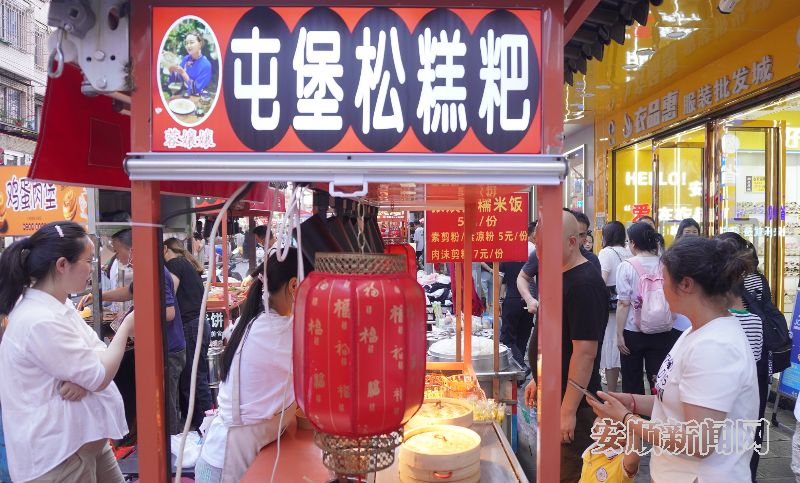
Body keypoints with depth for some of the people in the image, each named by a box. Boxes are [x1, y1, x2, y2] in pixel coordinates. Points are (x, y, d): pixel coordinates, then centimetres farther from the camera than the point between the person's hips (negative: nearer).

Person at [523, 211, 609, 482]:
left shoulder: (584, 285, -22)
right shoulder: (560, 276, 8)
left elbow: (585, 352, -24)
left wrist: (568, 410, -22)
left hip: (574, 403, -9)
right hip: (553, 395, 9)